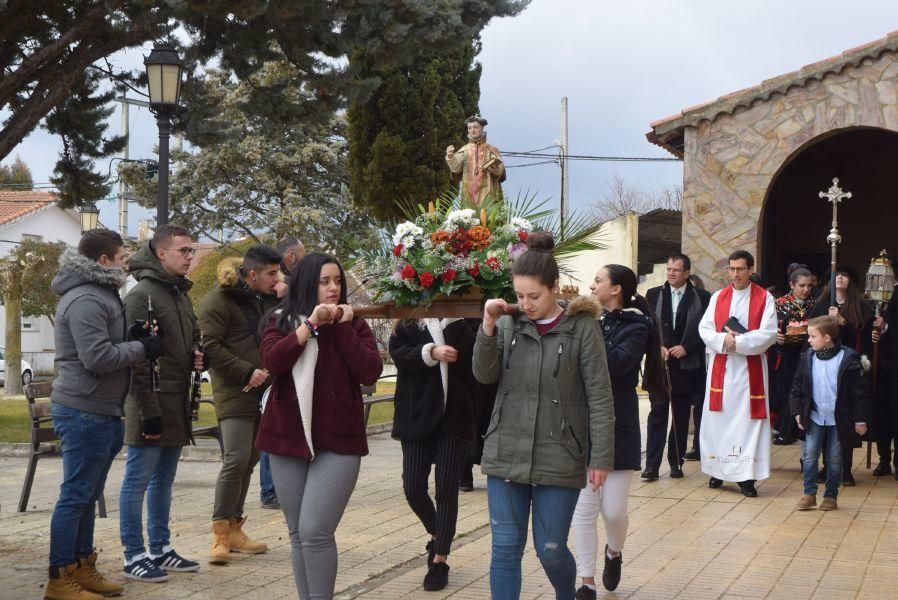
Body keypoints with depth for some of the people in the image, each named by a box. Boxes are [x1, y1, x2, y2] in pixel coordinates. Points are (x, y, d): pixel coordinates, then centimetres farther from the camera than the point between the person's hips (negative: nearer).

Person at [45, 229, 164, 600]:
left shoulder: (100, 293, 17)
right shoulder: (85, 300, -17)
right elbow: (97, 356, -24)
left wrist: (141, 343, 7)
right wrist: (143, 348, -14)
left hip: (100, 412, 10)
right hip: (84, 412, -10)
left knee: (88, 495, 16)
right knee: (76, 496, -5)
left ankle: (82, 568, 24)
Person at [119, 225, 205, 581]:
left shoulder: (181, 293, 15)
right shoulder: (142, 294, -12)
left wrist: (197, 355, 5)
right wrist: (149, 411, -21)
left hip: (177, 403, 9)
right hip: (151, 403, -9)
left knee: (164, 479, 14)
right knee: (137, 481, -1)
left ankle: (160, 549, 22)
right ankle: (134, 556, 4)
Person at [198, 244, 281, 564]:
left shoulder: (270, 301, 15)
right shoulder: (218, 300, -8)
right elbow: (211, 345, -15)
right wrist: (247, 372, -17)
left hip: (262, 392, 8)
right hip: (234, 394, -7)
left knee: (249, 461, 9)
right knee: (236, 460, -13)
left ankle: (234, 528, 18)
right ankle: (220, 534, -4)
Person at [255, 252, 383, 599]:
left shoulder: (354, 325, 6)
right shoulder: (281, 321, 6)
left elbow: (370, 373, -8)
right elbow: (272, 361, -14)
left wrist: (343, 327, -9)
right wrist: (311, 324, -16)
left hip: (338, 440, -2)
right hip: (288, 437, 2)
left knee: (315, 531, -13)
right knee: (298, 534, 8)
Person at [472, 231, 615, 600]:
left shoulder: (582, 328, -6)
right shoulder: (509, 324, 4)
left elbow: (600, 397, -6)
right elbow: (485, 375, -4)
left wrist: (601, 457, -8)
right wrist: (488, 326, -17)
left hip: (559, 458, -3)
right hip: (506, 454, 3)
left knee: (551, 550, 6)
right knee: (505, 549, 2)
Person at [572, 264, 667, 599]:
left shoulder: (636, 326, -5)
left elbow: (615, 364, -23)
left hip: (617, 429, -3)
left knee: (613, 510, 0)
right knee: (584, 510, 0)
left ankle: (614, 552, 34)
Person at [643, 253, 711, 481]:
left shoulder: (701, 298, 2)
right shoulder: (653, 295, 8)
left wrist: (686, 348, -12)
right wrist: (658, 347, -9)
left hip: (687, 366, -1)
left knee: (681, 416, 6)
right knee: (657, 413, -2)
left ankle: (676, 462, 15)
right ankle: (652, 465, -4)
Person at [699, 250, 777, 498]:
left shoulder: (764, 298, 0)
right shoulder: (718, 297, 9)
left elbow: (769, 334, -9)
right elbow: (704, 329, 2)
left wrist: (738, 342, -16)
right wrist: (723, 340, -16)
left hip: (750, 369, -3)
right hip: (720, 367, 3)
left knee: (748, 420, -5)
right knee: (717, 419, 5)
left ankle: (746, 476, -3)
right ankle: (717, 471, 14)